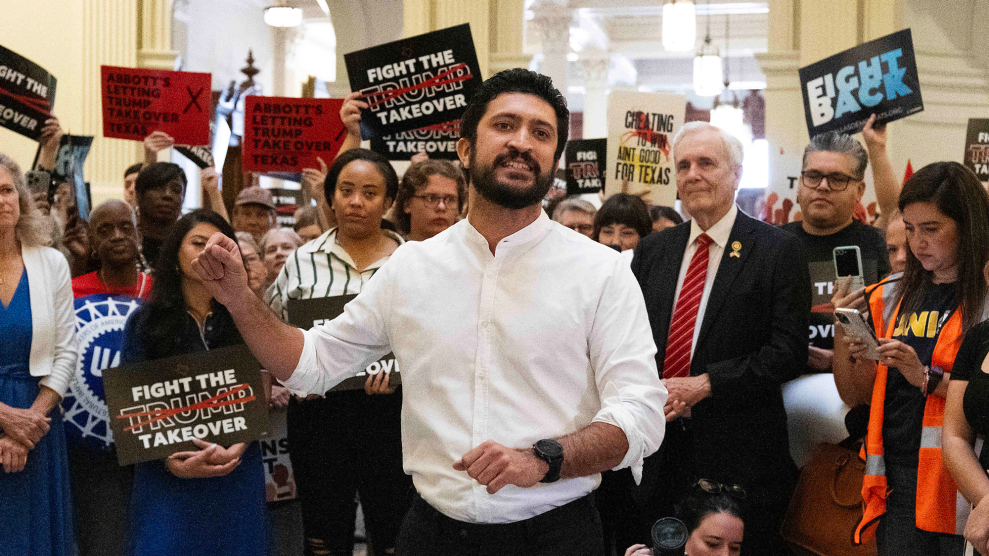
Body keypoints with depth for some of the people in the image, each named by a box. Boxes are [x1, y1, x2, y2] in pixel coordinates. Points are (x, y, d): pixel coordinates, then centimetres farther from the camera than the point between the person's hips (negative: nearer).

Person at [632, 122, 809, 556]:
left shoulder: (779, 250, -3)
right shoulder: (652, 251, 12)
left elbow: (788, 350, -10)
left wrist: (706, 384, -16)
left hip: (741, 454, -4)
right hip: (660, 445, 4)